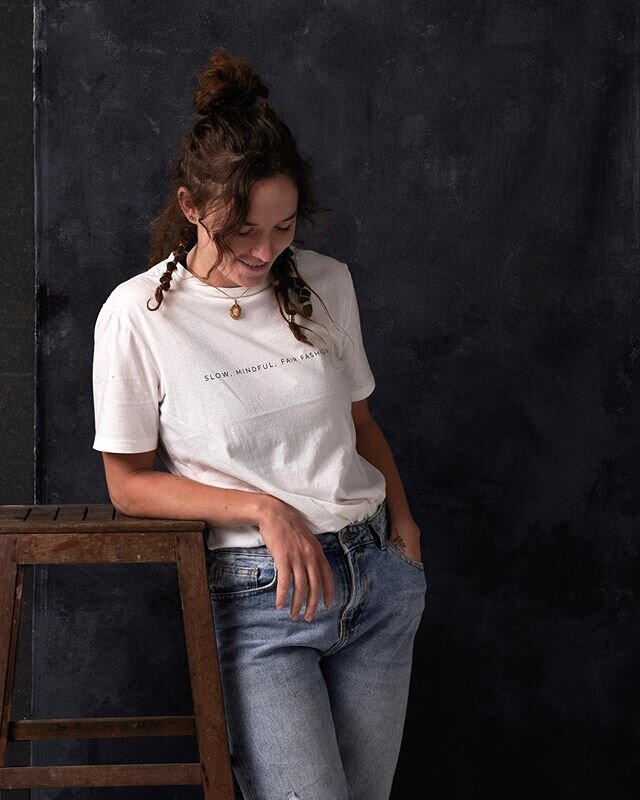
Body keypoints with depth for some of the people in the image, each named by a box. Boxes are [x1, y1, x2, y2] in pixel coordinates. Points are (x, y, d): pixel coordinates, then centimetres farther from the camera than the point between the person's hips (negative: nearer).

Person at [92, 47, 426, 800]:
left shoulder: (326, 283, 4)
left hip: (377, 572, 4)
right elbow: (128, 483, -3)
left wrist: (401, 515, 4)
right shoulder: (138, 314, -7)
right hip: (256, 594, -4)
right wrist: (263, 510, -13)